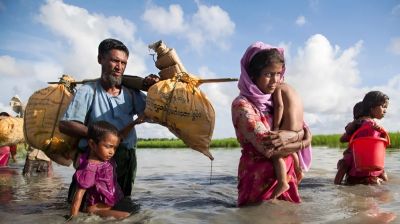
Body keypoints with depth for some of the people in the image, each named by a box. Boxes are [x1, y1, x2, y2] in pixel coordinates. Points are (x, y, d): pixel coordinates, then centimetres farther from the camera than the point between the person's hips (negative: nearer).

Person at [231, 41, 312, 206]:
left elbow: (306, 132, 3)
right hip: (261, 181, -6)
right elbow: (268, 148, -22)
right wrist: (302, 142, -9)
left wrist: (290, 136, -19)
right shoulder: (242, 105, -15)